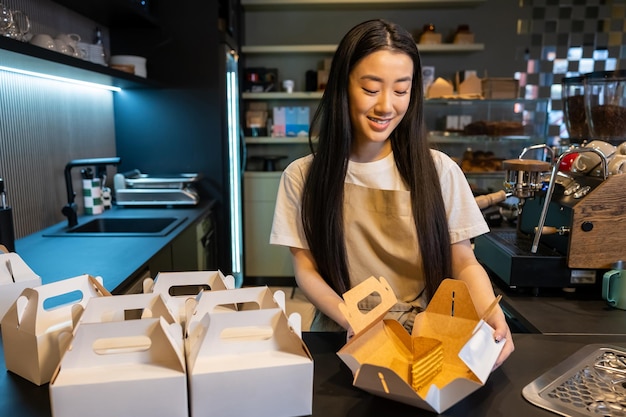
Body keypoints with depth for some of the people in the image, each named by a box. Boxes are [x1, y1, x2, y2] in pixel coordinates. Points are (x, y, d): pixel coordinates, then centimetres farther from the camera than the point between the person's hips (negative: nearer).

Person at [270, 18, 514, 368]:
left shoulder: (439, 170, -1)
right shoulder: (302, 176, -1)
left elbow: (464, 263, 3)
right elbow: (306, 269, -1)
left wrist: (492, 314, -17)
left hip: (425, 340, 2)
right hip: (342, 343, -1)